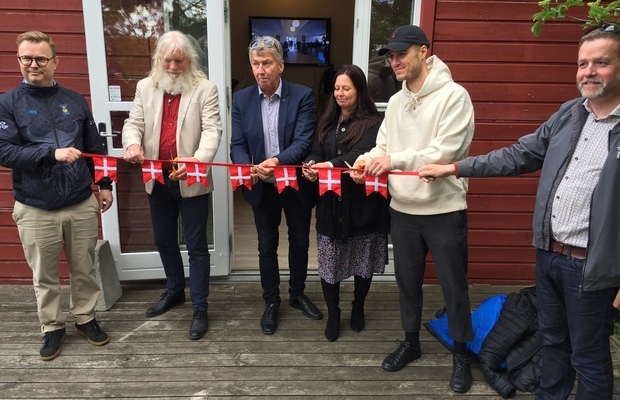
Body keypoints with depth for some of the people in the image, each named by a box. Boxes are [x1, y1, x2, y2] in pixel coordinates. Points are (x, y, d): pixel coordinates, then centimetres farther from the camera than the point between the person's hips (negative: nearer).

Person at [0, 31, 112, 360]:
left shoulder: (74, 101, 5)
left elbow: (95, 147, 10)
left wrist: (105, 185, 8)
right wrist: (52, 153, -23)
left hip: (81, 203, 2)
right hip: (35, 209, -1)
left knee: (84, 269, 13)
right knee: (44, 276, 11)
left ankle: (85, 318, 32)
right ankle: (52, 327, 30)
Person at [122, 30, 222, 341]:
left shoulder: (205, 89, -6)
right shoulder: (145, 87, 7)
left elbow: (212, 129, -15)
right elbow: (133, 123, 6)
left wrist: (199, 158, -34)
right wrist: (133, 144, -18)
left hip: (191, 182, -5)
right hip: (157, 181, 5)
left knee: (196, 246, 4)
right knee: (164, 241, 19)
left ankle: (200, 308, 18)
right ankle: (174, 291, 42)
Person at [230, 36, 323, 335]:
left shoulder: (302, 96, -10)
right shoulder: (241, 100, -2)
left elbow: (304, 141, -19)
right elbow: (237, 145, -5)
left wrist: (277, 160, -36)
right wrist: (247, 168, -27)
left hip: (297, 185, -1)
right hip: (262, 188, 1)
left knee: (300, 242, 16)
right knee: (267, 247, 13)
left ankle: (297, 294, 39)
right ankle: (271, 302, 31)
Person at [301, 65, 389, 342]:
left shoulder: (373, 122, -7)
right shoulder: (327, 122, 12)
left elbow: (363, 153, -22)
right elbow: (316, 152, 5)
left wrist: (330, 165, -34)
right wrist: (311, 165, -18)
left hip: (361, 200, -3)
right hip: (331, 202, 4)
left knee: (363, 260, 12)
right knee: (329, 262, 4)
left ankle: (358, 308, 36)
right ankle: (333, 314, 24)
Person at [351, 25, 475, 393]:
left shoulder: (454, 96, -12)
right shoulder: (396, 102, 10)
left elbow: (445, 152, -21)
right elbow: (384, 146, 8)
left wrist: (394, 160, -23)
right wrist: (368, 160, -14)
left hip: (444, 210, -6)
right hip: (403, 209, 6)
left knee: (453, 284, 9)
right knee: (407, 280, 18)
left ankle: (461, 355, 30)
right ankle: (411, 342, 39)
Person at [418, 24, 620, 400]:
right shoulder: (569, 114, 6)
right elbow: (519, 155, 11)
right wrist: (454, 168, 6)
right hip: (549, 253, 6)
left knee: (589, 357, 12)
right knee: (553, 340, 23)